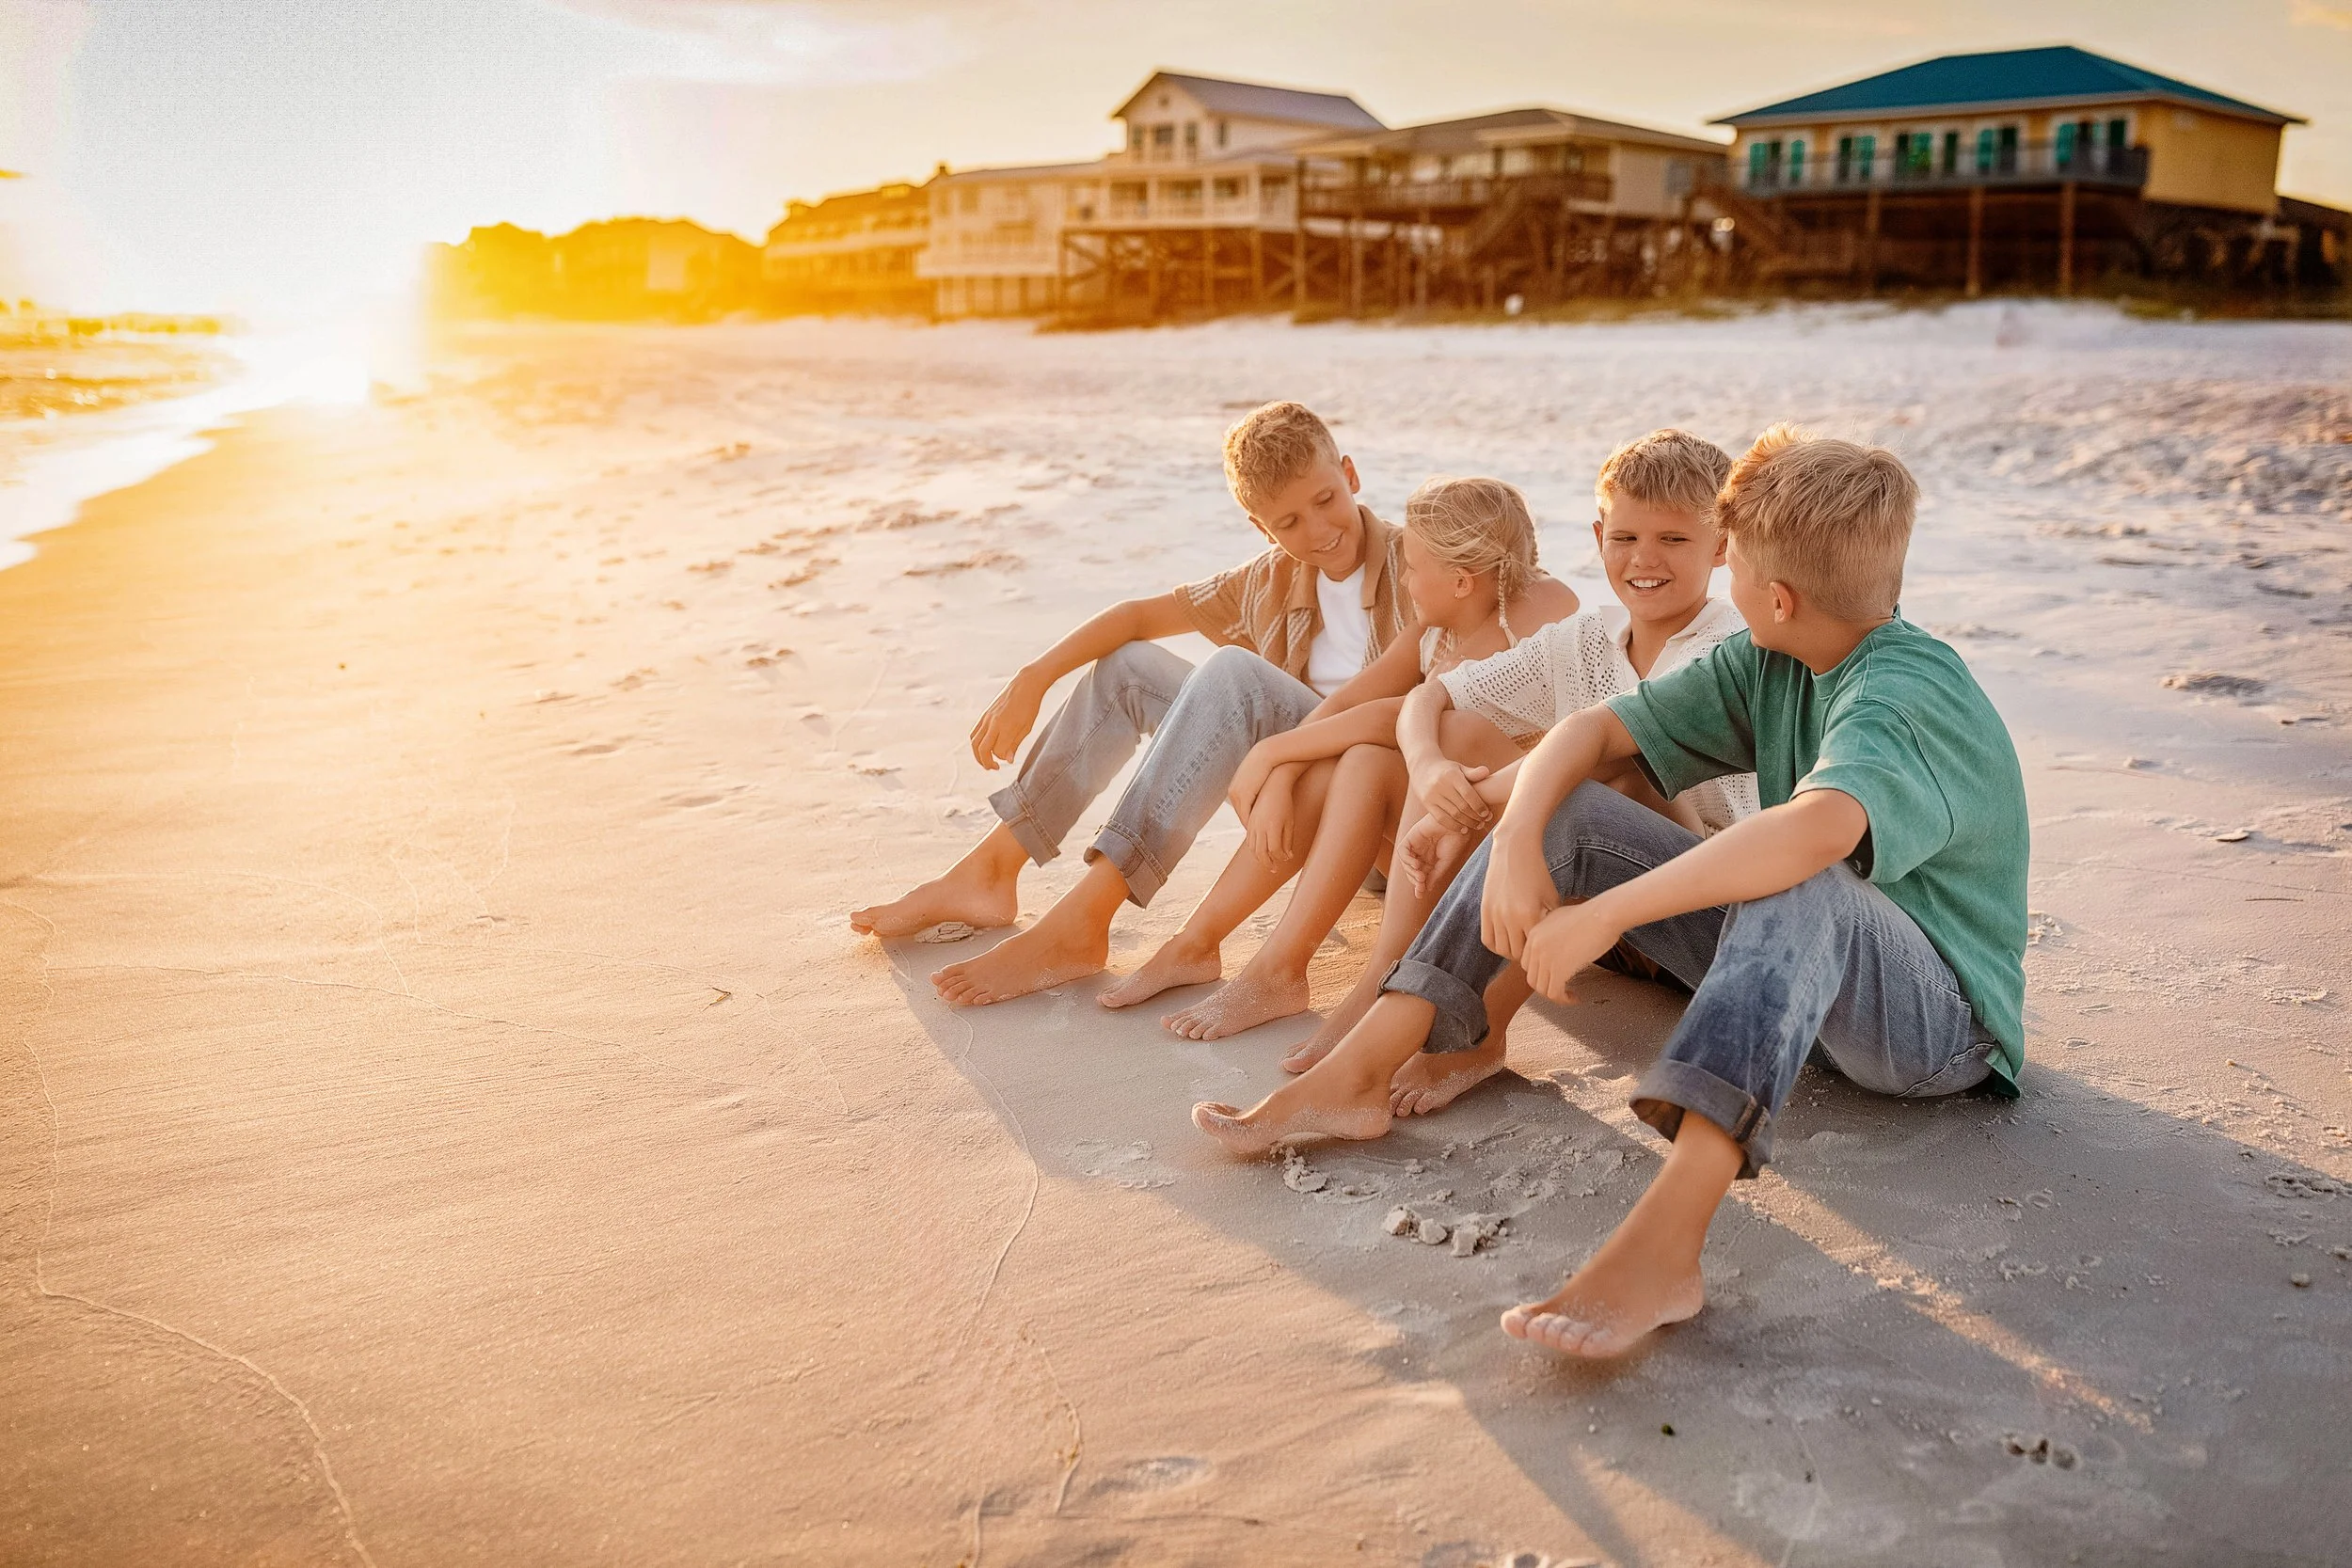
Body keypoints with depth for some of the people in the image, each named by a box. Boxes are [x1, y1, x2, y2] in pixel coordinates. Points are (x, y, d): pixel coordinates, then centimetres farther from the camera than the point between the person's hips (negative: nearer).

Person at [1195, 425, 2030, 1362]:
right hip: (1800, 971, 8)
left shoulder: (1910, 696, -25)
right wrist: (1517, 843, -21)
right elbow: (1595, 730, -2)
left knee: (1801, 877, -41)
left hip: (1945, 1019, -8)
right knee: (1568, 816, -4)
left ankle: (1663, 1245, -54)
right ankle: (1353, 1082, -10)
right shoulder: (1767, 665, 1)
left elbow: (1820, 827, -46)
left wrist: (1602, 916, -45)